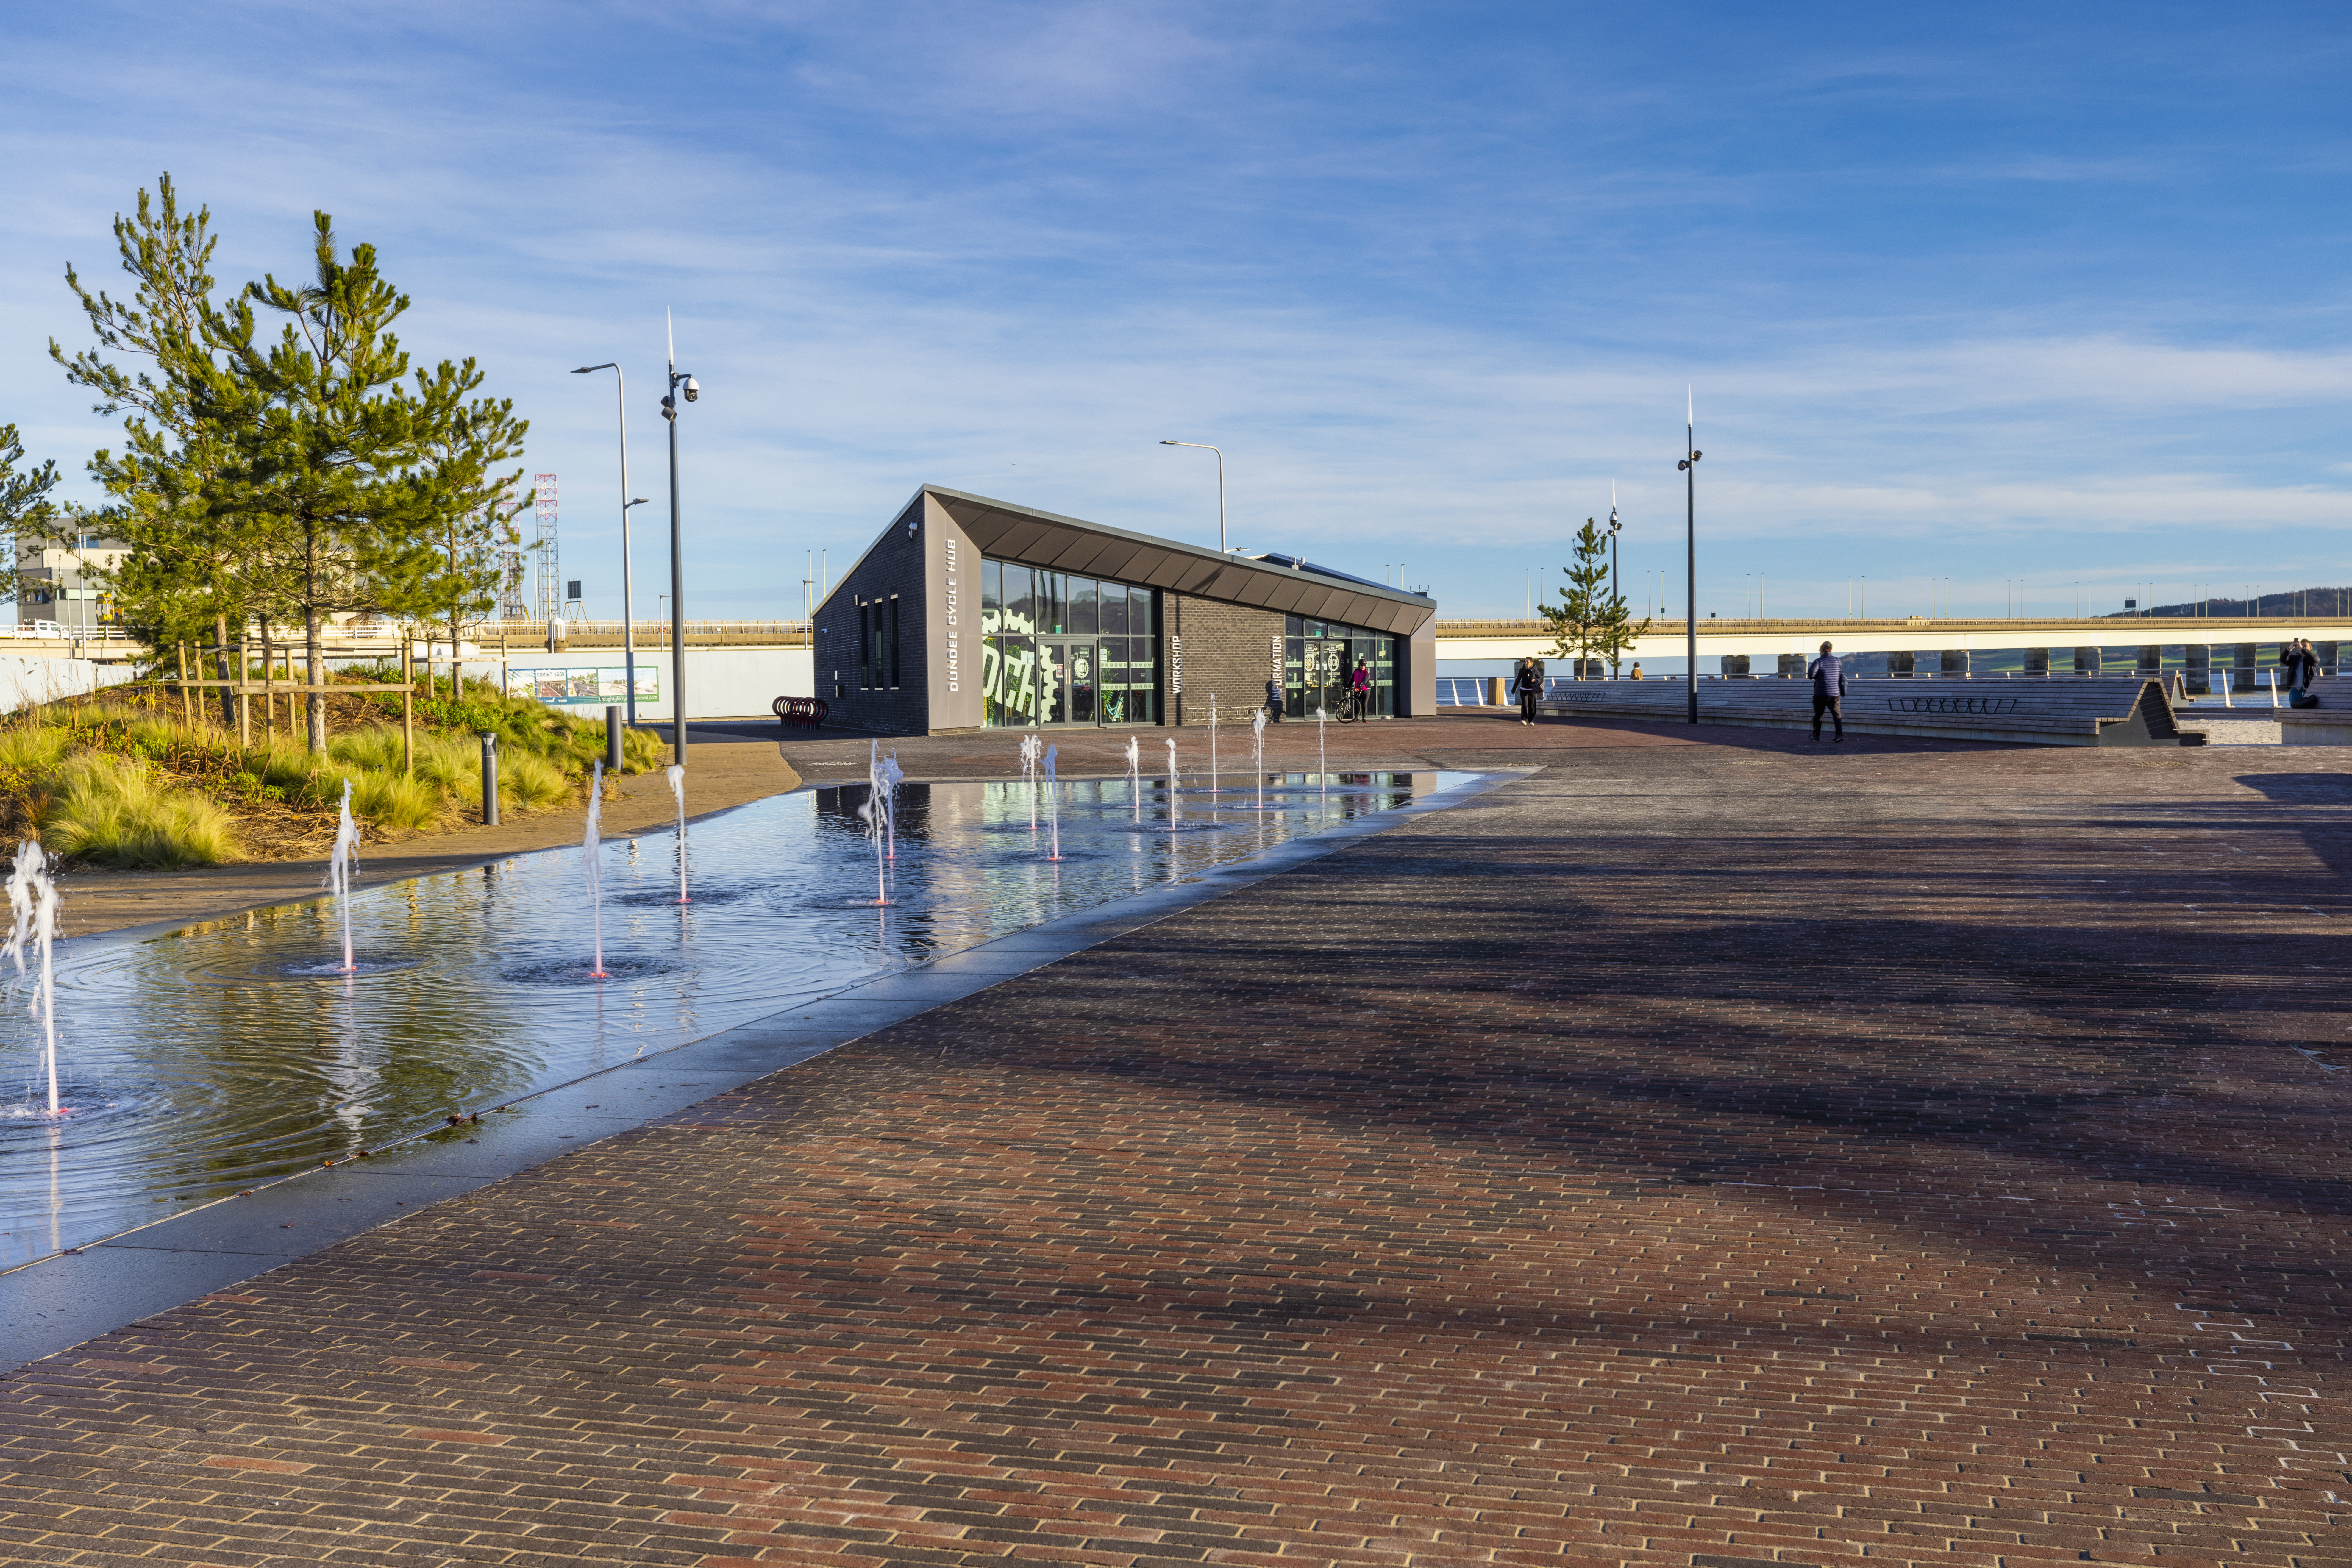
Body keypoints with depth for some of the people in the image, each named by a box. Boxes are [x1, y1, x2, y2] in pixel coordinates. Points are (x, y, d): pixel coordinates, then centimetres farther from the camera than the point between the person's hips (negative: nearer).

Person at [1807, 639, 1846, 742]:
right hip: (1835, 693, 3)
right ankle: (1839, 734, -14)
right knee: (1837, 714, 1)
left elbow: (1811, 674, -21)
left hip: (1821, 694, -3)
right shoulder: (1838, 661, 4)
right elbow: (1841, 675, 14)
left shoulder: (1819, 661, -10)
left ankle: (1816, 735, 18)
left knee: (1818, 715, 11)